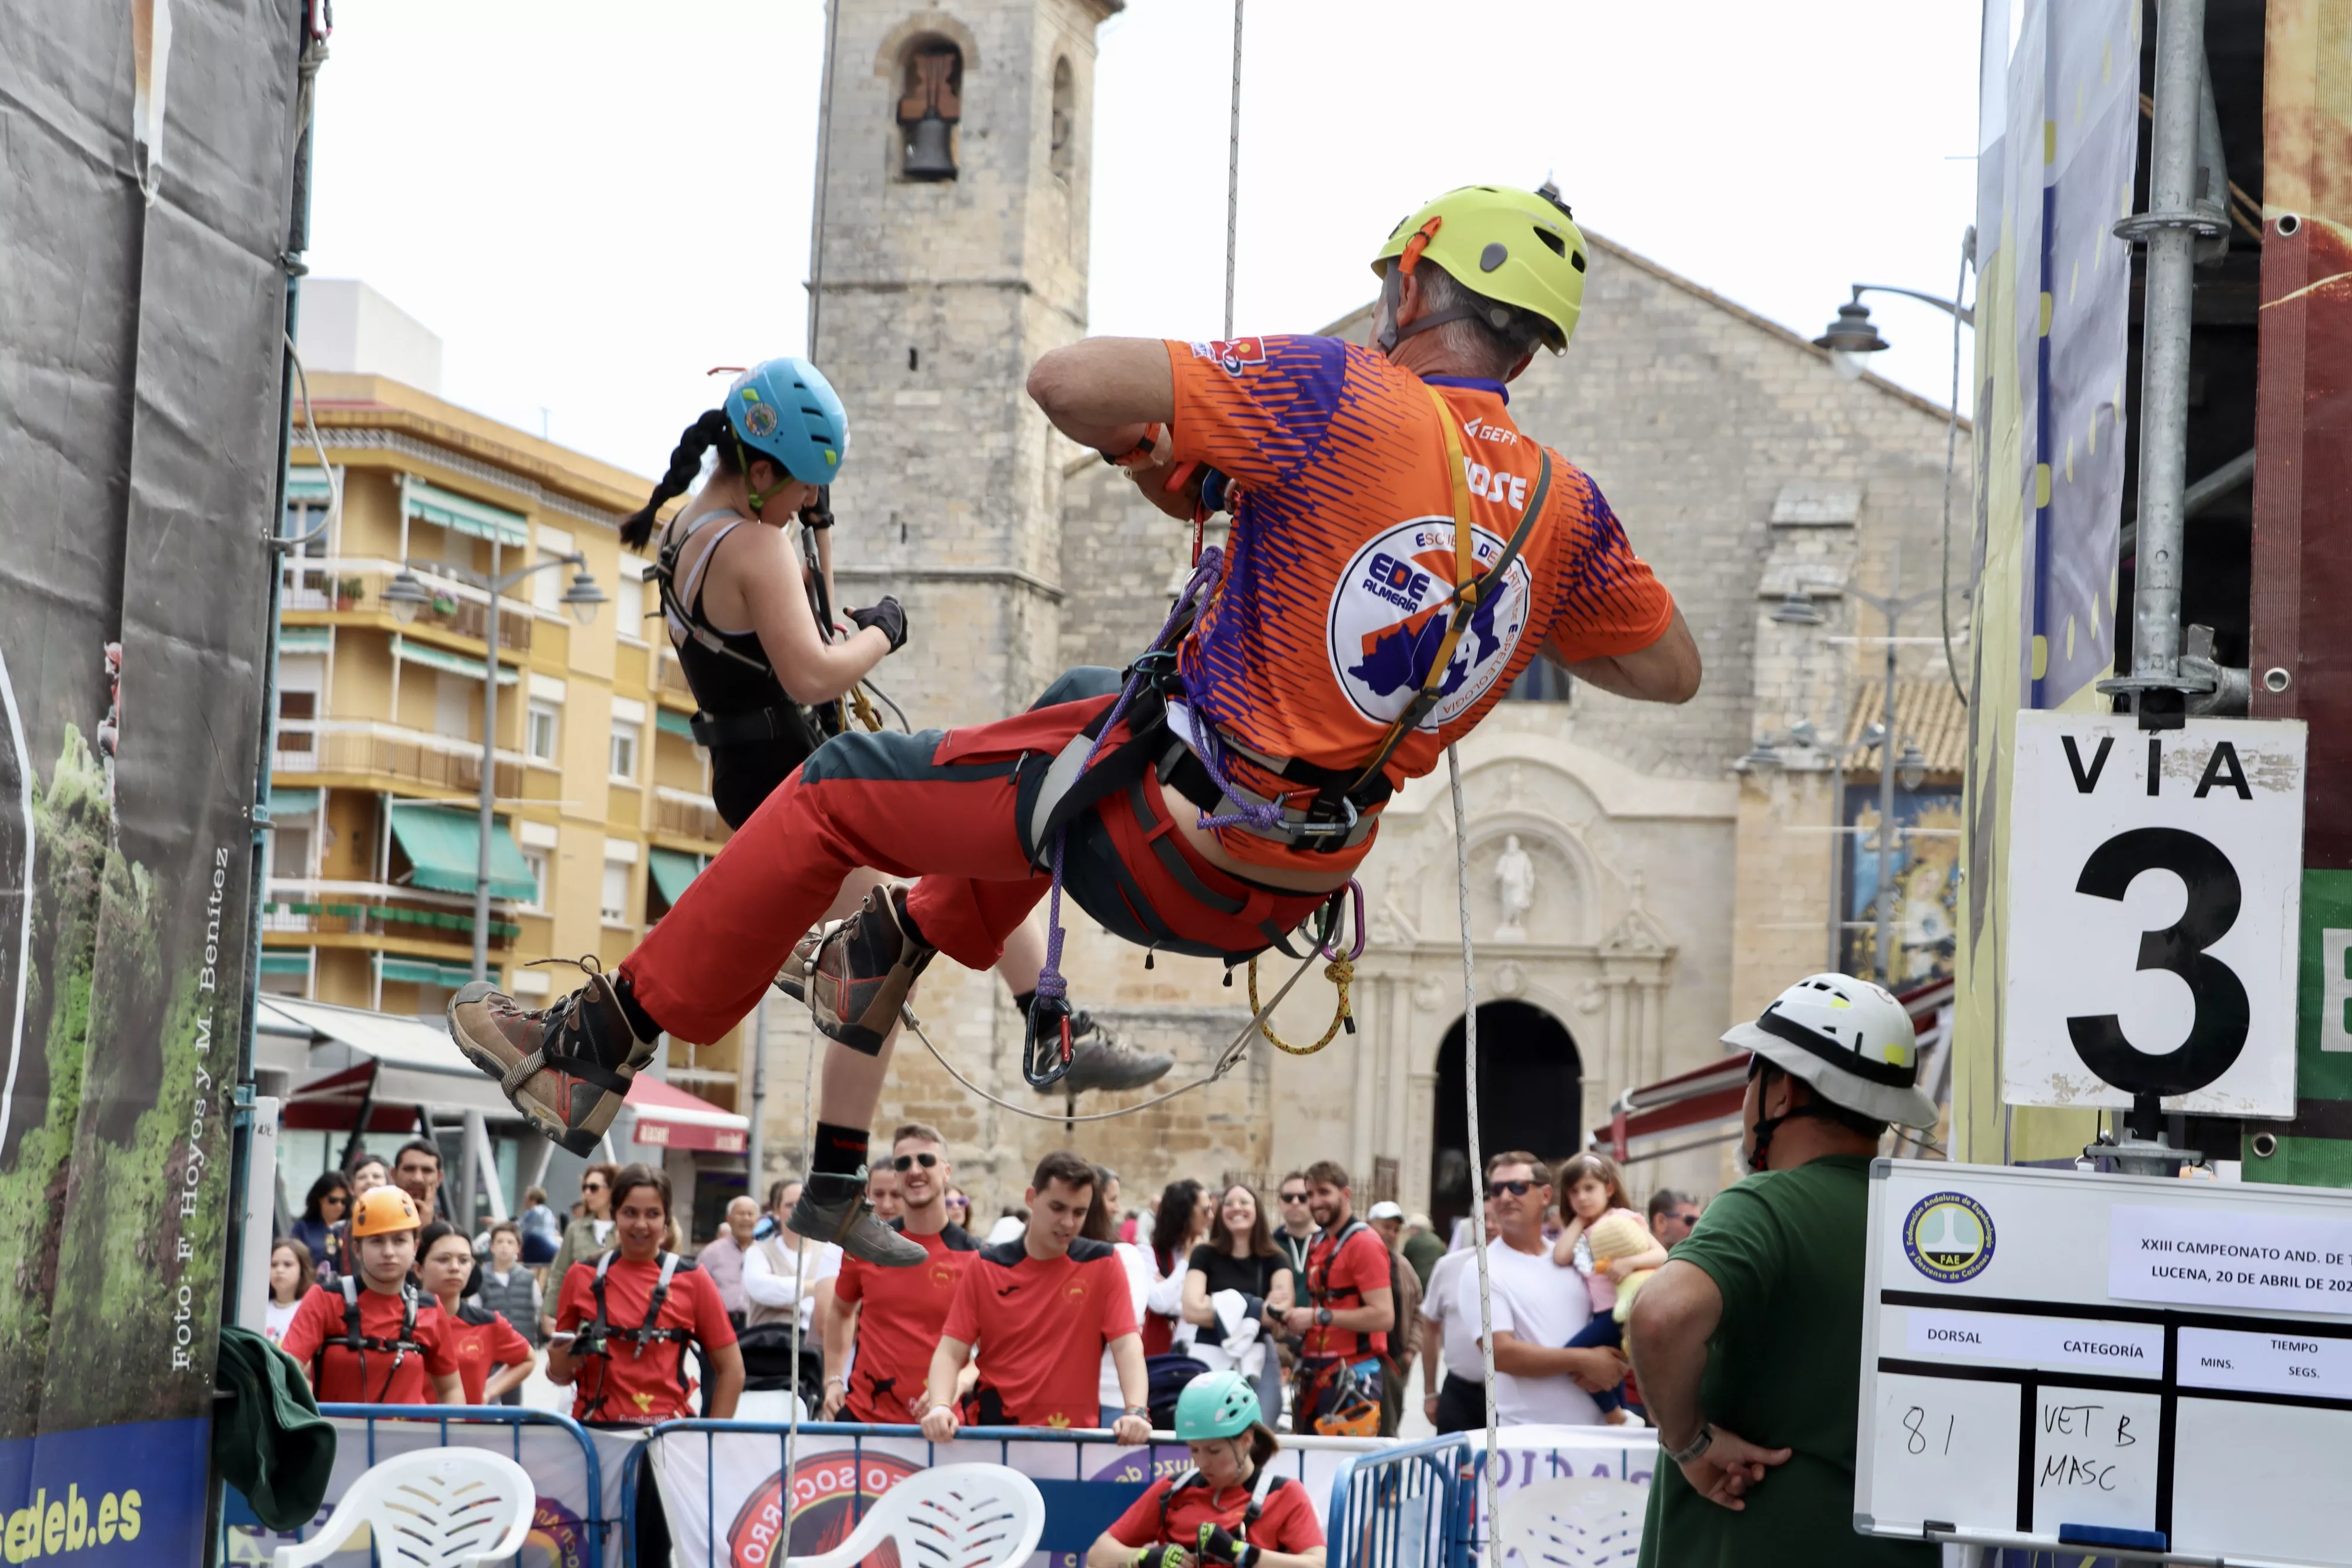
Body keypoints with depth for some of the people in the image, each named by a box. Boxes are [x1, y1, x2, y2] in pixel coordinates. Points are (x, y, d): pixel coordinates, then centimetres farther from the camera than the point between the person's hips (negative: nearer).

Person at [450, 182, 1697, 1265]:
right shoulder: (1563, 507, -1)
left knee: (840, 786, 13)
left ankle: (599, 1044, 24)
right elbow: (1672, 668, 15)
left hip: (1161, 846, -7)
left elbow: (1067, 380, -24)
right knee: (1086, 701, 36)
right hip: (1287, 898, 7)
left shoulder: (1344, 397, -17)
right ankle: (892, 951, 49)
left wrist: (1157, 449, -2)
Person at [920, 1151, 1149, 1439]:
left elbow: (1127, 1346, -6)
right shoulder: (985, 1266, 4)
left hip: (1076, 1435, -1)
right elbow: (950, 1353, 1)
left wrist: (1135, 1412, -23)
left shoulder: (1103, 1264, 2)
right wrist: (940, 1407, -19)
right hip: (995, 1434, 1)